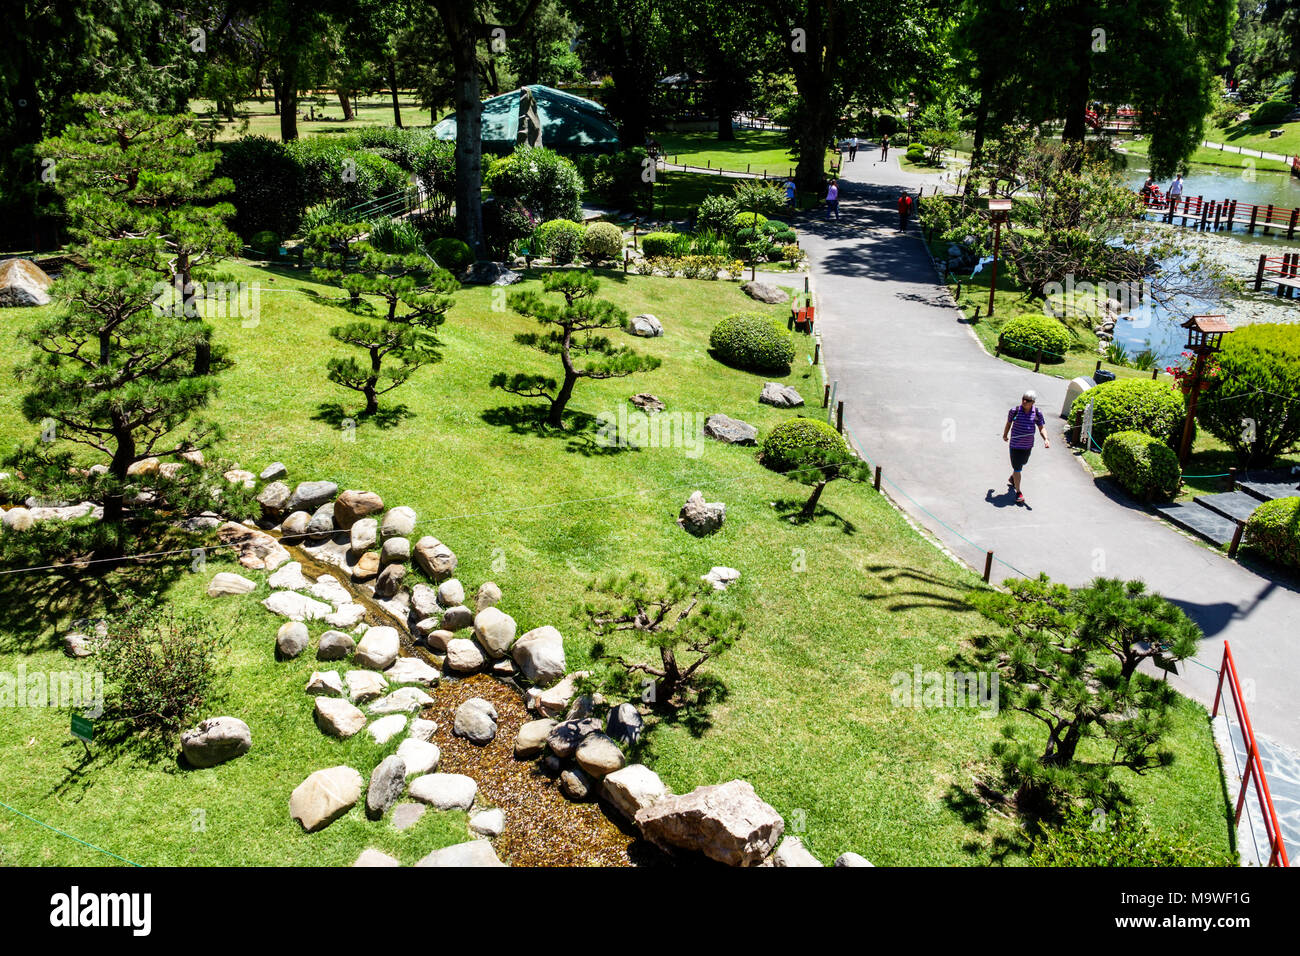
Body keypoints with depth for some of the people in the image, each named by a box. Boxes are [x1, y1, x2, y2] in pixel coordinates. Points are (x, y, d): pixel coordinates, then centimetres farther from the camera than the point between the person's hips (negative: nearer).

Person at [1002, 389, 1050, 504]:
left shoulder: (1037, 413, -6)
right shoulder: (1014, 411, -12)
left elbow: (1042, 428, -1)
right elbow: (1008, 423, 5)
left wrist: (1046, 439, -18)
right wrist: (1005, 435, 18)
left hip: (1028, 445, 4)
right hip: (1015, 444, -3)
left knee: (1021, 464, 24)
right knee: (1017, 468, -3)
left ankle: (1012, 478, 54)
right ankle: (1018, 492, 8)